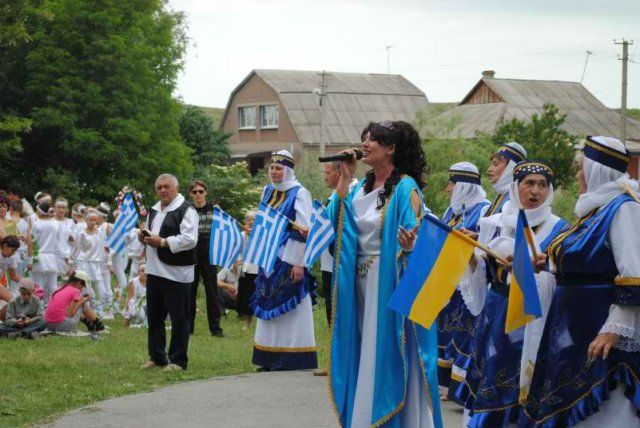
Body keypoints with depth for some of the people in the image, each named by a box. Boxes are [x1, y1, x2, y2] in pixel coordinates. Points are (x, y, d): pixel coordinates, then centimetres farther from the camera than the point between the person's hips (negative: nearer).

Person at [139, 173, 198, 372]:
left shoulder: (186, 210, -9)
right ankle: (156, 356, 24)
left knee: (179, 318, -2)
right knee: (154, 316, 13)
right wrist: (145, 237, 4)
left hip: (176, 273, -8)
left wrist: (162, 242, -19)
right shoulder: (154, 211, 17)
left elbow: (190, 240, -19)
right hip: (154, 271, 8)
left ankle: (178, 360, 5)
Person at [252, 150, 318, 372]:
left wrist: (300, 263, -18)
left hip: (290, 258, -7)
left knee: (289, 308, -5)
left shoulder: (299, 193, -8)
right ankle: (271, 359, 12)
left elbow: (305, 231, -13)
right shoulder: (267, 192, 12)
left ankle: (292, 358, -1)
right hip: (269, 258, 7)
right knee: (270, 308, 7)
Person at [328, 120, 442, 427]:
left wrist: (408, 246, -37)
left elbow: (416, 238, -15)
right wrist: (344, 180, -1)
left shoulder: (405, 188, -10)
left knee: (386, 355, -3)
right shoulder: (362, 188, 12)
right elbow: (336, 221, 0)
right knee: (363, 354, 11)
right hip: (360, 281, 7)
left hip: (390, 281, -7)